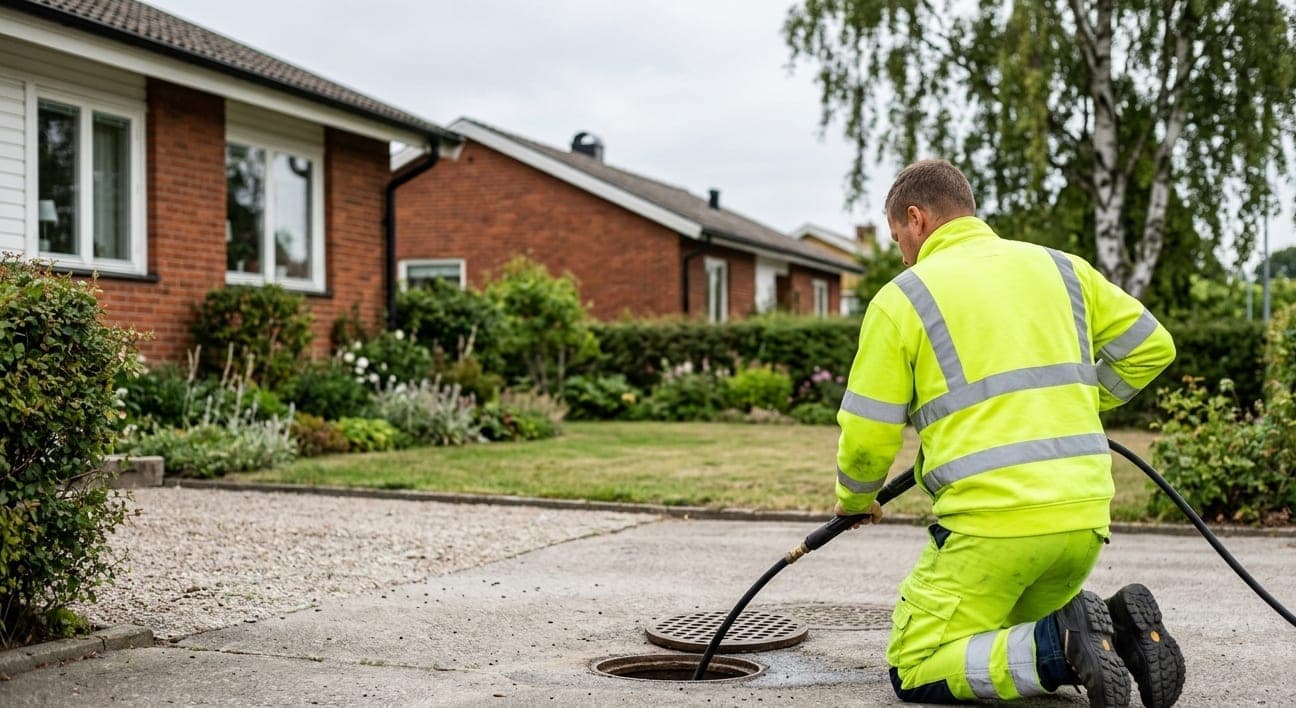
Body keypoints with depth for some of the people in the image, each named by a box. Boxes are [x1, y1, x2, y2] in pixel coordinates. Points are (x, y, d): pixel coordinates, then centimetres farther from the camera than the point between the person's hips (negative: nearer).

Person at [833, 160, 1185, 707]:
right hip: (1086, 513, 6)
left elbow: (868, 434, -1)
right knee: (1010, 638, 27)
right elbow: (1151, 347, 19)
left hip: (993, 520, -6)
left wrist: (855, 498, 20)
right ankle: (1117, 627, -1)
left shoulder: (902, 298, 0)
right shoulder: (1058, 267, 14)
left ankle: (1061, 649, -18)